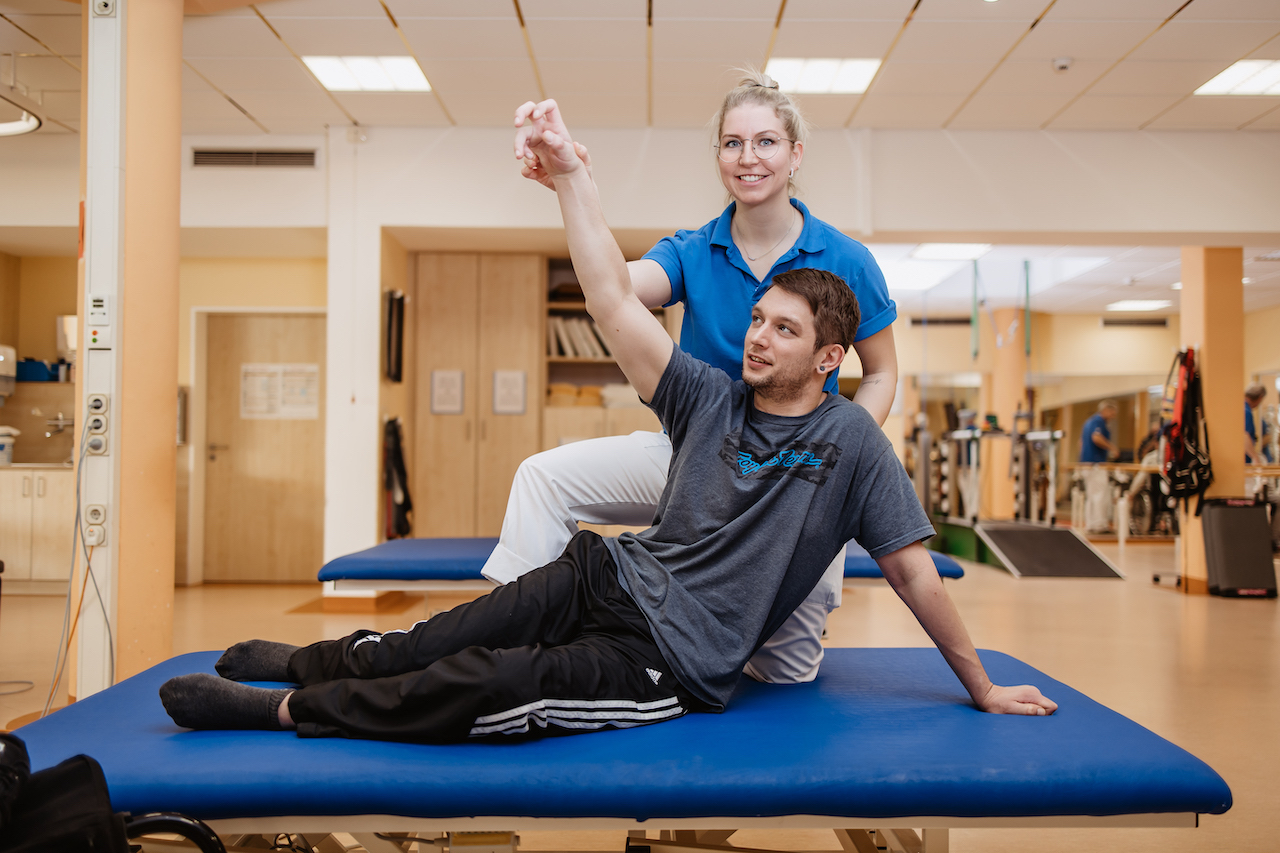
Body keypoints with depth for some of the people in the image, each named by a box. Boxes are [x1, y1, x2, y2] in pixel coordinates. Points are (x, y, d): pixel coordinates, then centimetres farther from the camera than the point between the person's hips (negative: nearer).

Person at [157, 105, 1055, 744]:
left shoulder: (850, 440, -7)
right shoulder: (710, 396, 2)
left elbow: (913, 572, -2)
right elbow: (614, 300, -5)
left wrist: (982, 687, 2)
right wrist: (571, 173, -11)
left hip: (674, 664, -4)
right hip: (616, 579, 4)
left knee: (487, 686, -22)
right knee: (437, 643, -8)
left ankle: (285, 710, -10)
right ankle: (307, 659, 17)